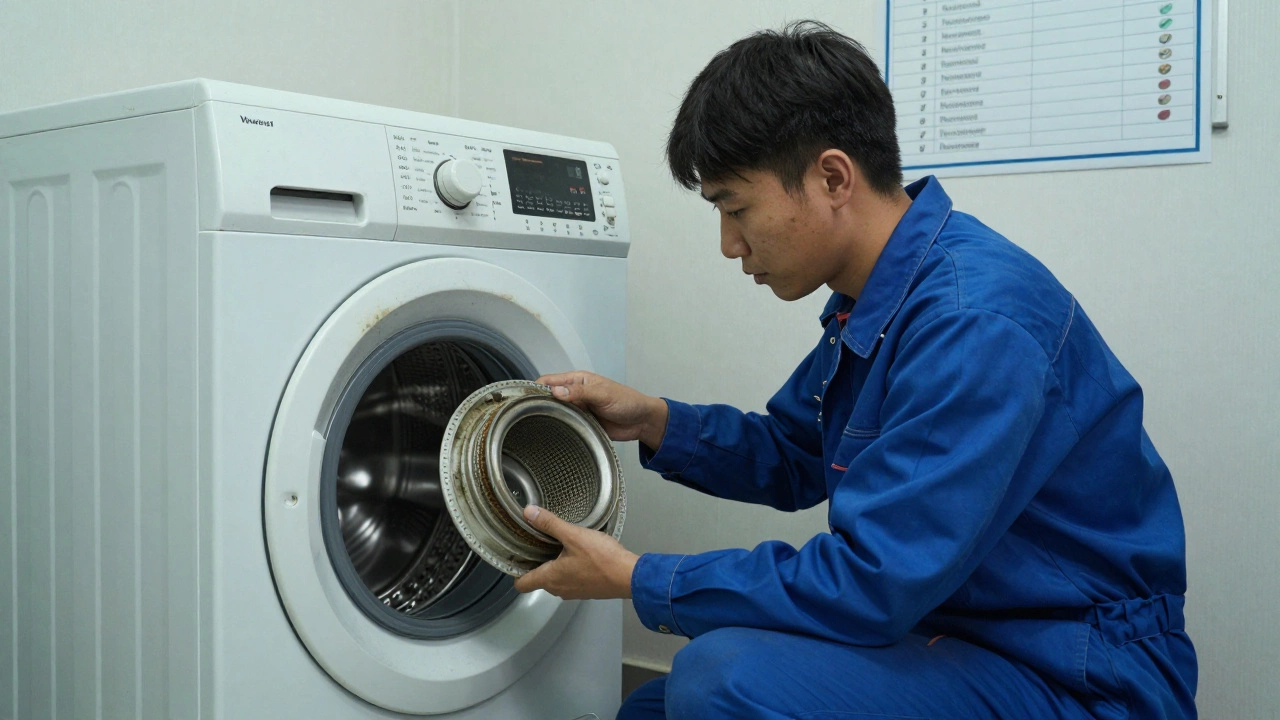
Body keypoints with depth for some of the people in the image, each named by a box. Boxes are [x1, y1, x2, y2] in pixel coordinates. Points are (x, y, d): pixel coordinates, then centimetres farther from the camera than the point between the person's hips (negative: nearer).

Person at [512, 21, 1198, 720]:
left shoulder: (974, 321, -27)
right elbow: (793, 460, 18)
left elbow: (870, 588, -28)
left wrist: (636, 580, -18)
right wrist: (655, 421, 1)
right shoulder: (872, 302, 4)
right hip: (939, 631, 9)